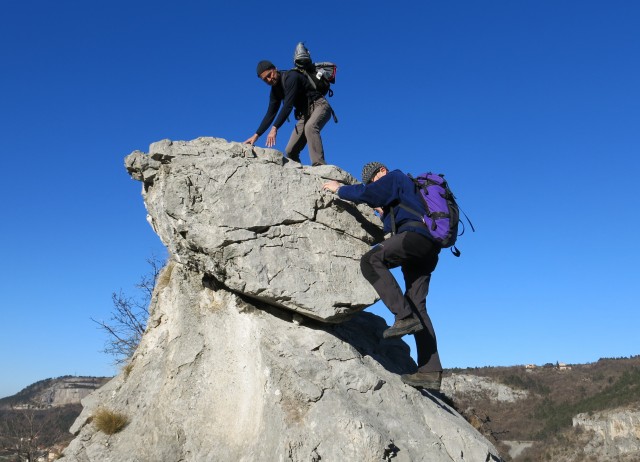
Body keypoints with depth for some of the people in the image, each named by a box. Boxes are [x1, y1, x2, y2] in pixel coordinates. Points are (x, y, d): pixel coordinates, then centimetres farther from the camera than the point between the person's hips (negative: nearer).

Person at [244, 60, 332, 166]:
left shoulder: (291, 77, -18)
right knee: (290, 151, -1)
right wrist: (256, 135, 5)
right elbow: (270, 114, 11)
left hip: (319, 106, -8)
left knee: (310, 127, -41)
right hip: (304, 114, 9)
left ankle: (319, 166, -49)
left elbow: (288, 106, -28)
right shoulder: (275, 90, 8)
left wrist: (275, 128, -33)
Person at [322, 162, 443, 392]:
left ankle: (405, 316, -30)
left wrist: (340, 189, 7)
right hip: (428, 249, 10)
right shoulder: (404, 192, 38)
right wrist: (385, 214, 35)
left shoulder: (396, 177, 12)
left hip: (416, 234, -10)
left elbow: (367, 194, -5)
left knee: (370, 260, -22)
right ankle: (430, 371, -6)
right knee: (417, 305, 1)